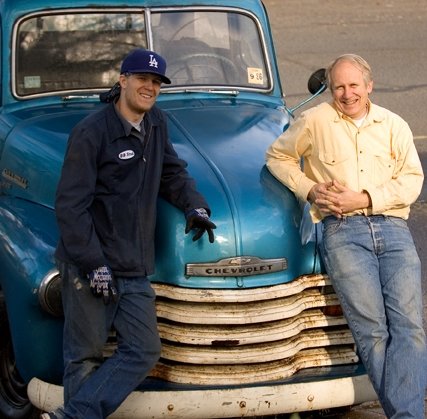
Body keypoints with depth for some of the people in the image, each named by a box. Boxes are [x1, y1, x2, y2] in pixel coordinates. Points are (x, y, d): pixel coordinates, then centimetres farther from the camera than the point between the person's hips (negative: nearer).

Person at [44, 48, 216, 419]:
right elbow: (70, 205, -14)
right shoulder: (92, 132, -12)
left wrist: (195, 205, 3)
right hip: (88, 265, -7)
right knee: (86, 358, -1)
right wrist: (93, 264, -17)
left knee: (143, 351, -1)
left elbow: (172, 172, 23)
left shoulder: (156, 122, 10)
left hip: (134, 270, 7)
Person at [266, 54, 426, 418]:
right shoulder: (314, 121, 12)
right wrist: (309, 189, 5)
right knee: (371, 328, -16)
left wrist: (365, 199, -6)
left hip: (392, 226, 2)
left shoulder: (394, 125, 16)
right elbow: (277, 156, 22)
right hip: (343, 230, -2)